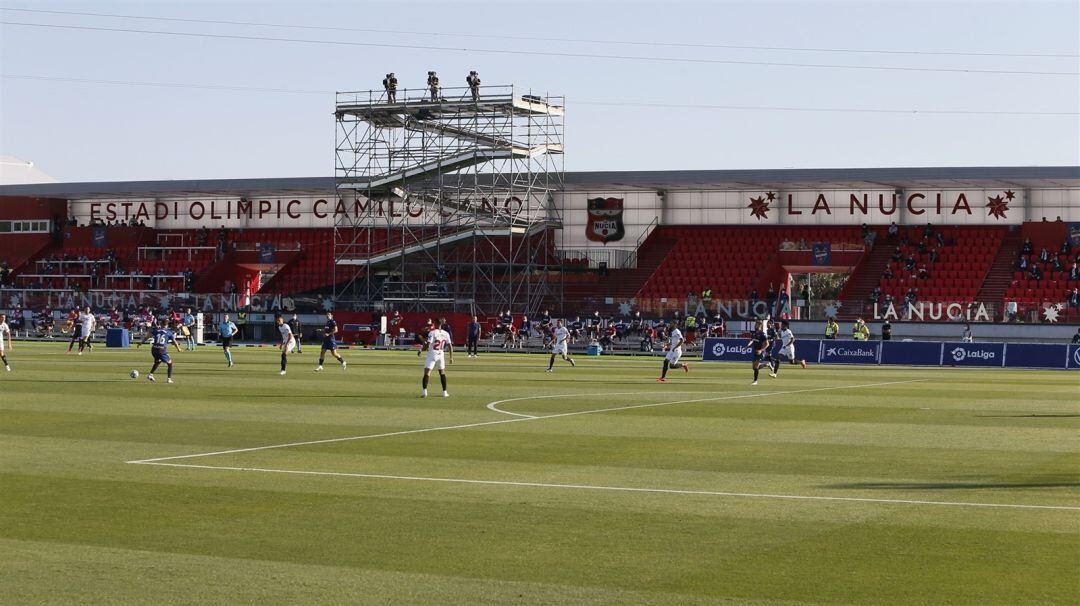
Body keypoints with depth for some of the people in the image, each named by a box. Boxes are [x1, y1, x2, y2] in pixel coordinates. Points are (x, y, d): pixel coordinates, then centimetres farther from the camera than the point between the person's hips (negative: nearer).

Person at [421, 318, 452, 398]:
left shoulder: (432, 333, -11)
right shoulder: (446, 334, 3)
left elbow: (427, 345, -18)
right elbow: (450, 346, 3)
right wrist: (451, 357, 10)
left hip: (432, 354, -5)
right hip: (441, 355, 5)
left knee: (427, 372, -6)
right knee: (442, 372, 19)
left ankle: (424, 391, -23)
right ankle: (444, 392, 20)